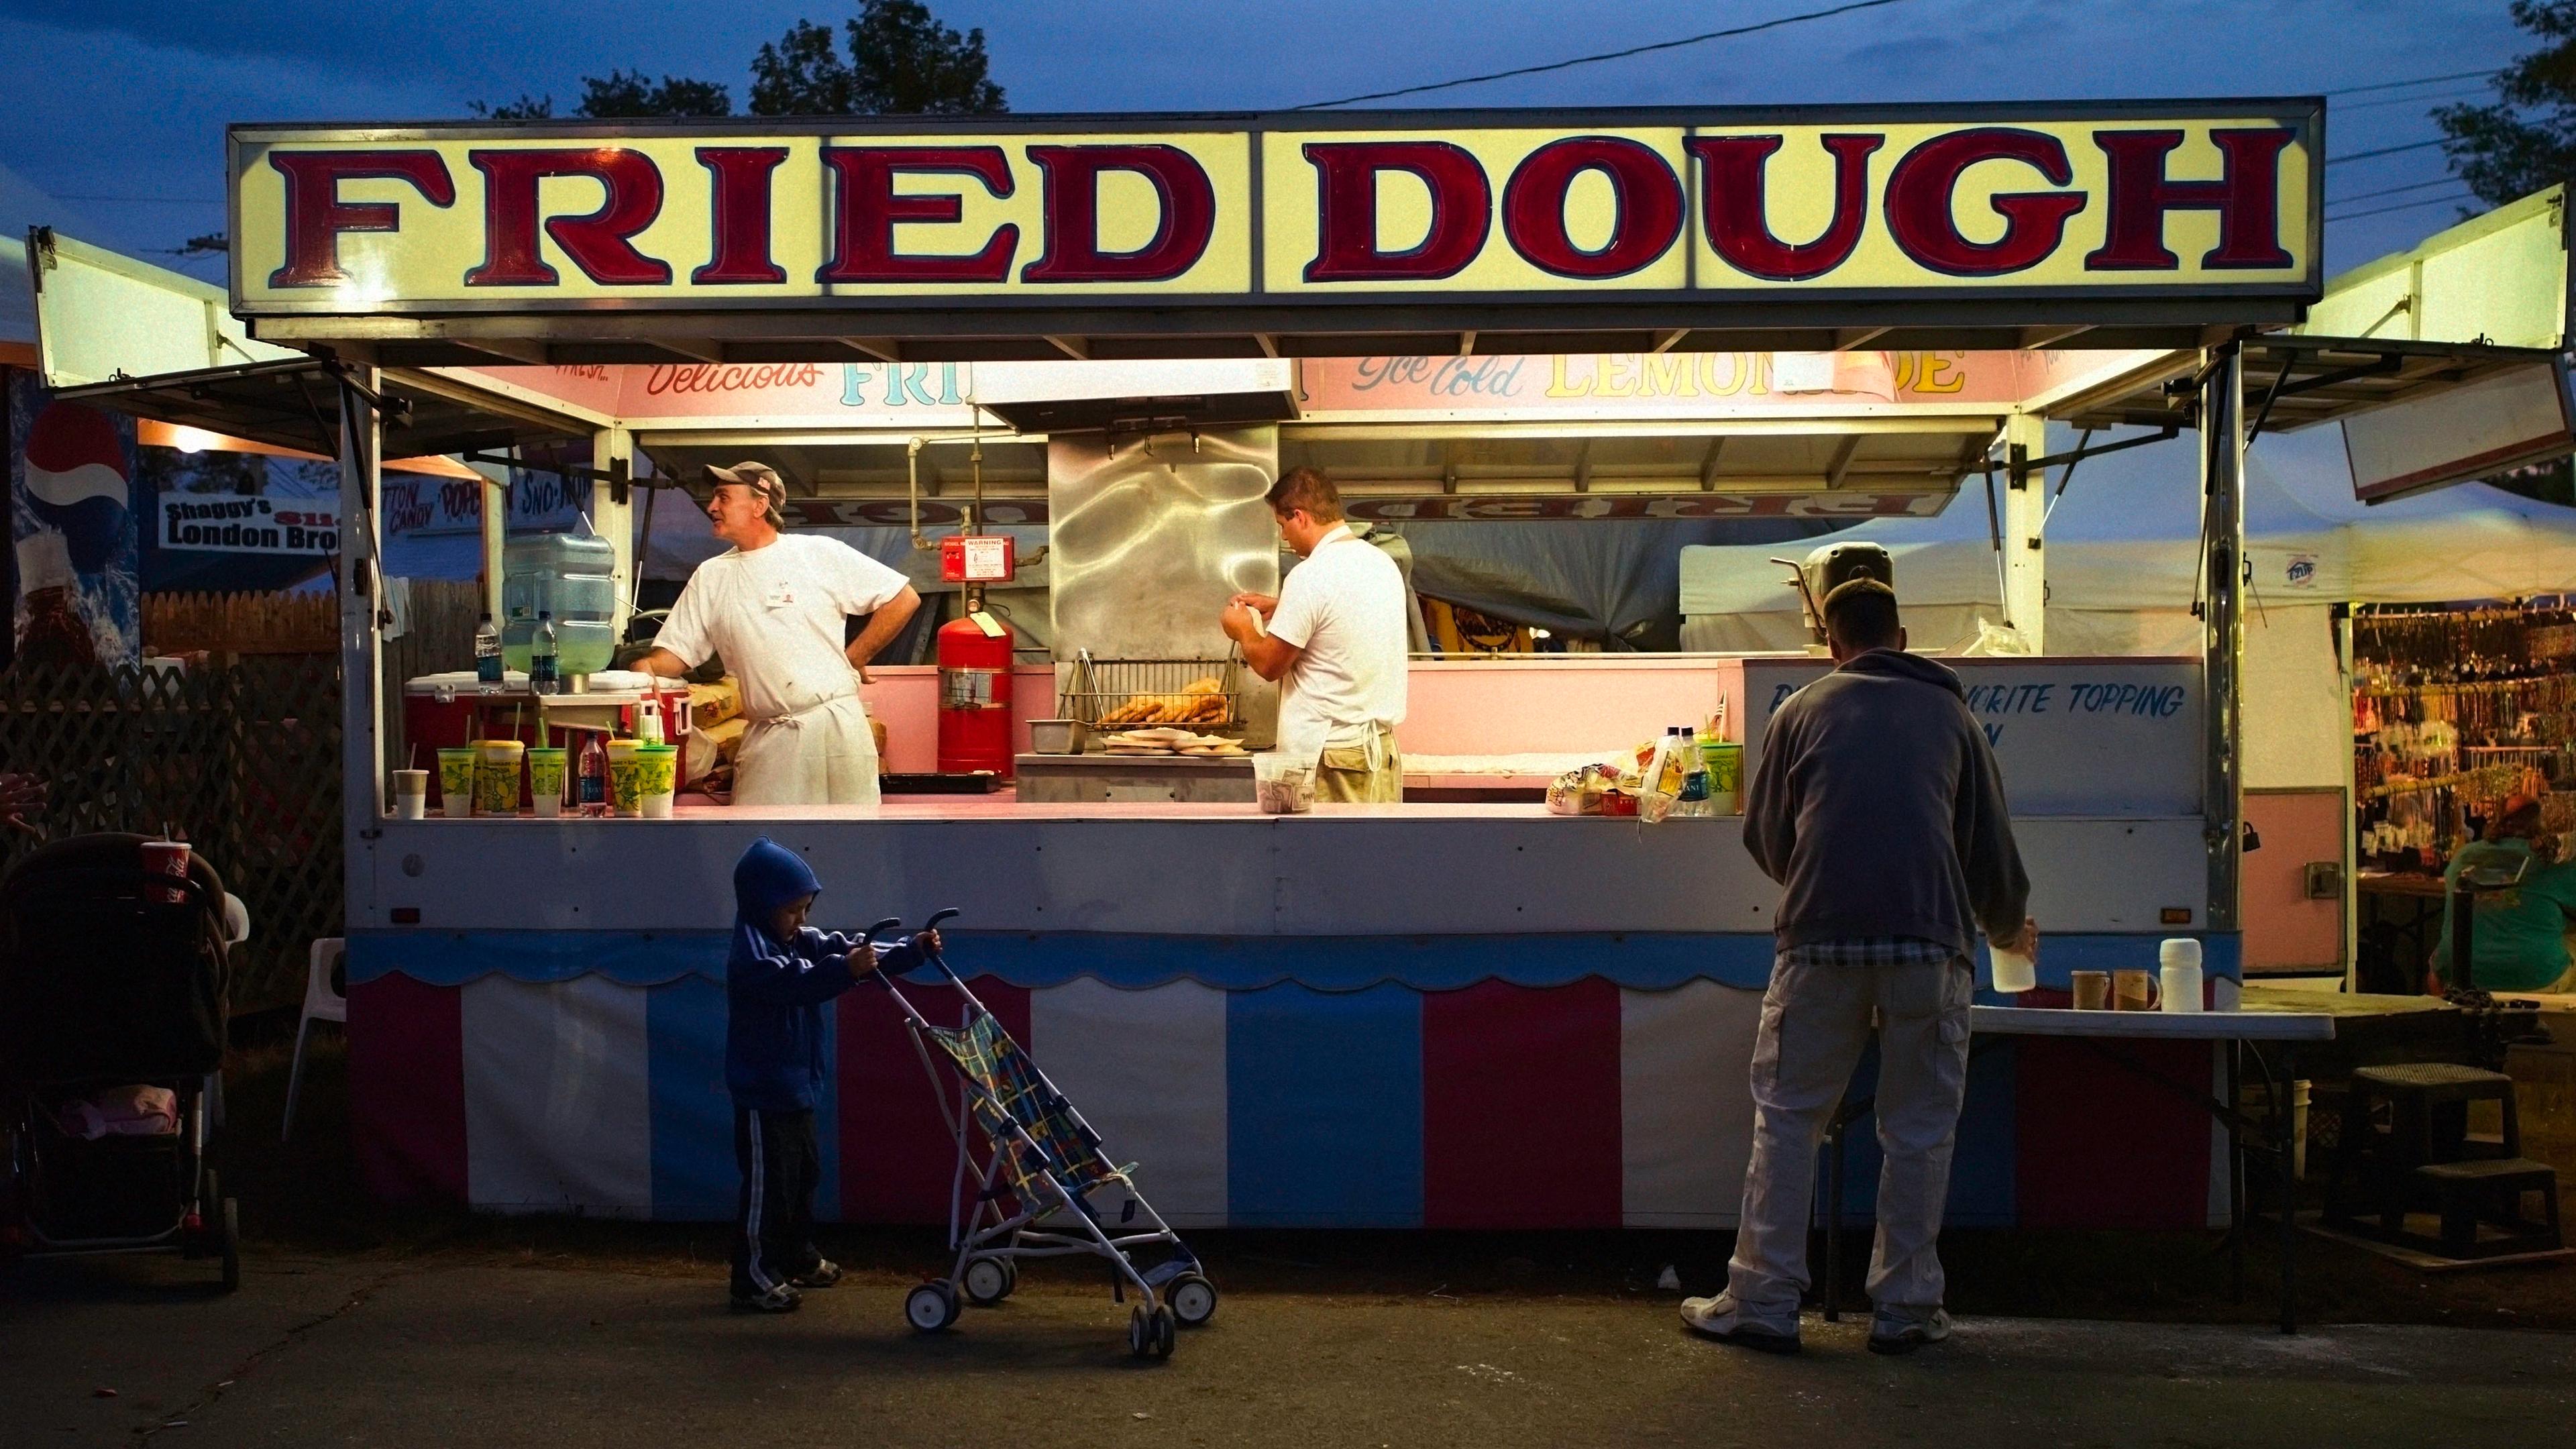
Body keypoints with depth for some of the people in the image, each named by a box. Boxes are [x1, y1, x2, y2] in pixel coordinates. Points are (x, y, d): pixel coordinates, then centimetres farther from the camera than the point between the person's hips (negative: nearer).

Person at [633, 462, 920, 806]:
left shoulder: (820, 553, 0)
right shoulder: (711, 577, 13)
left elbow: (904, 600, 0)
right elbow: (677, 649, 12)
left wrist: (852, 661, -2)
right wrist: (646, 668, -11)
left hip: (836, 723, -4)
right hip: (766, 740, 4)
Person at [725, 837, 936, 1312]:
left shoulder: (804, 941, 8)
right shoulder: (751, 956, -20)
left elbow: (851, 952, 8)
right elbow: (793, 984, -36)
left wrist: (913, 950, -3)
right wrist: (846, 969, -47)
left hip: (796, 1086, 10)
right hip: (764, 1093, -10)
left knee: (803, 1173, 20)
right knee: (768, 1184, -4)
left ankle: (798, 1257, 36)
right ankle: (754, 1280, 4)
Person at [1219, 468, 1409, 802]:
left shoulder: (1311, 576, -16)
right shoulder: (1382, 562, 10)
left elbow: (1270, 665, -11)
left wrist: (1243, 630, 9)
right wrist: (1278, 608, 25)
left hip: (1329, 756, -8)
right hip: (1382, 746, 8)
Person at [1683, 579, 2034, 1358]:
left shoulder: (1801, 710, 13)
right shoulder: (1948, 712, 16)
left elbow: (1763, 835, 17)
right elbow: (1992, 843, 20)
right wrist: (2010, 928, 39)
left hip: (1818, 939, 0)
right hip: (1930, 940, 1)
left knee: (1788, 1118, 7)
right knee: (1919, 1130, 10)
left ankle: (1763, 1301, 9)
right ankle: (1905, 1307, 15)